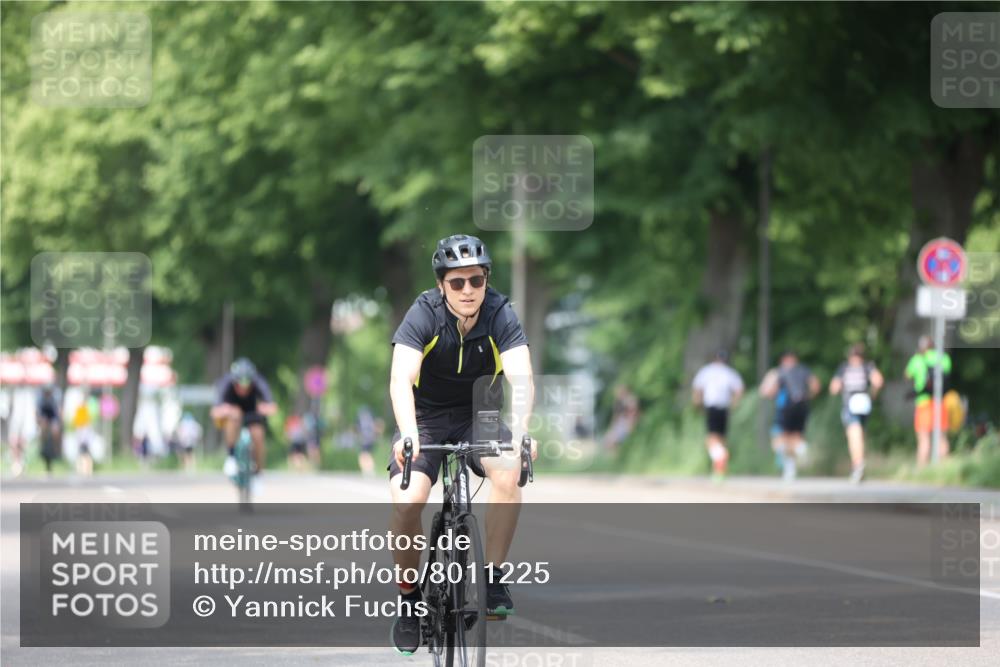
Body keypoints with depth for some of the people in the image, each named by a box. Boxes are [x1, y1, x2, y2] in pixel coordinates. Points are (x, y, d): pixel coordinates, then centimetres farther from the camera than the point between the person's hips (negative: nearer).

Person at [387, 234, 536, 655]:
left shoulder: (500, 315, -17)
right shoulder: (424, 316, -21)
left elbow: (522, 378, -30)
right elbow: (400, 380, -33)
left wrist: (520, 430, -49)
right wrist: (408, 434, -50)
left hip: (479, 416, 1)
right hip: (426, 417, -1)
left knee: (509, 473, -30)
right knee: (406, 501, -25)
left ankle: (492, 578, -17)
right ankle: (409, 596, -3)